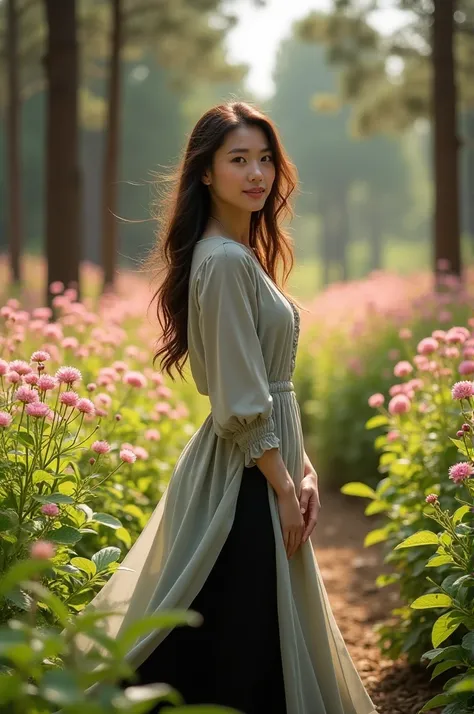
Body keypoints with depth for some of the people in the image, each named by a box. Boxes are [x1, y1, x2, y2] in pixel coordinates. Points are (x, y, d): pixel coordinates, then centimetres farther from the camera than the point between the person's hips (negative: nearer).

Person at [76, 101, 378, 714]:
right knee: (245, 646, -2)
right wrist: (283, 486, -15)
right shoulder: (225, 261, -16)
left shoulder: (246, 254, 14)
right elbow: (241, 401, -19)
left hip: (267, 460, 10)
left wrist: (302, 467, 7)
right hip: (246, 479, -10)